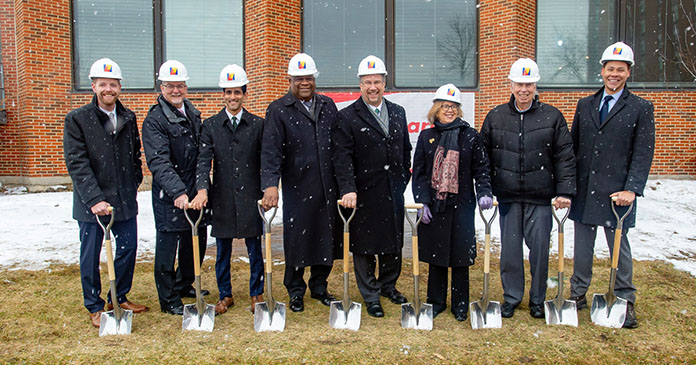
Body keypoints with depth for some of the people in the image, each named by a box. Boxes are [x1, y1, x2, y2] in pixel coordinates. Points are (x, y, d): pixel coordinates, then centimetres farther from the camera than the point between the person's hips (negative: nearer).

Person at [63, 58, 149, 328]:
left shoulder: (129, 118, 6)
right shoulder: (77, 119, -8)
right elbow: (77, 164, -15)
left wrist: (135, 182, 9)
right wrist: (94, 199, -23)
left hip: (125, 199, 4)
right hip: (91, 202, -4)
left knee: (128, 248, 11)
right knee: (91, 256, 8)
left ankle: (120, 297, 31)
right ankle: (94, 306, 25)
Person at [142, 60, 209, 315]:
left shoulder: (193, 114, 10)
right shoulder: (154, 120, -12)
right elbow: (159, 162, -23)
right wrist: (177, 192, -35)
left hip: (194, 192, 7)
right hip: (169, 196, -7)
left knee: (197, 240, 17)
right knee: (167, 244, 3)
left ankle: (184, 285, 38)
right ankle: (169, 299, 19)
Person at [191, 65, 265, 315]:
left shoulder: (257, 124, 4)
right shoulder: (210, 125, 4)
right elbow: (203, 161, -5)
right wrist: (202, 189, -20)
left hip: (251, 197, -1)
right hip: (222, 198, 1)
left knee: (255, 250, 8)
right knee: (223, 252, 11)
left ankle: (256, 294, 24)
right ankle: (225, 296, 26)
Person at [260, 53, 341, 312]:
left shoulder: (328, 106, 12)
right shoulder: (279, 110, -2)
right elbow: (271, 150, -11)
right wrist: (270, 184, -24)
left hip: (328, 187, 4)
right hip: (297, 188, -4)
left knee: (327, 238, 11)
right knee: (296, 239, 5)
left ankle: (319, 286, 30)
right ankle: (296, 291, 23)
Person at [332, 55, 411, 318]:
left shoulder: (398, 112, 10)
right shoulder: (348, 116, -6)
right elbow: (342, 156, -14)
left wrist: (404, 178, 12)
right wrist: (348, 188, -24)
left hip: (393, 191, 5)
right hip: (364, 193, -4)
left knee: (394, 242, 15)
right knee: (364, 245, 5)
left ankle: (388, 285, 36)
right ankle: (371, 296, 20)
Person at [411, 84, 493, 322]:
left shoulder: (471, 136, 3)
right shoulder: (426, 137, 7)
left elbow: (481, 169, 2)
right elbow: (418, 173, 6)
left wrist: (484, 193, -14)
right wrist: (422, 202, -4)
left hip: (461, 206, -1)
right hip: (433, 206, 2)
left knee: (460, 257, 4)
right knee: (435, 254, 9)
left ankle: (460, 305, 19)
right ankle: (436, 302, 24)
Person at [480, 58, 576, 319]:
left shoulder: (552, 117, 2)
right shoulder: (496, 117, 6)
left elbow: (565, 157, 1)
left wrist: (565, 191, -5)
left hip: (540, 198, -1)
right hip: (507, 197, 1)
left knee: (540, 248, 6)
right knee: (510, 248, 7)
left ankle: (538, 300, 23)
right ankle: (511, 297, 23)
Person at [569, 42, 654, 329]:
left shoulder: (641, 108, 1)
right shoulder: (585, 105, 11)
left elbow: (643, 153, -5)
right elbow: (572, 146, 11)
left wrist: (632, 189, -15)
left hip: (616, 192, -3)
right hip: (583, 190, 3)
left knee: (619, 247, 5)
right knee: (582, 246, 12)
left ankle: (625, 301, 20)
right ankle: (578, 294, 26)